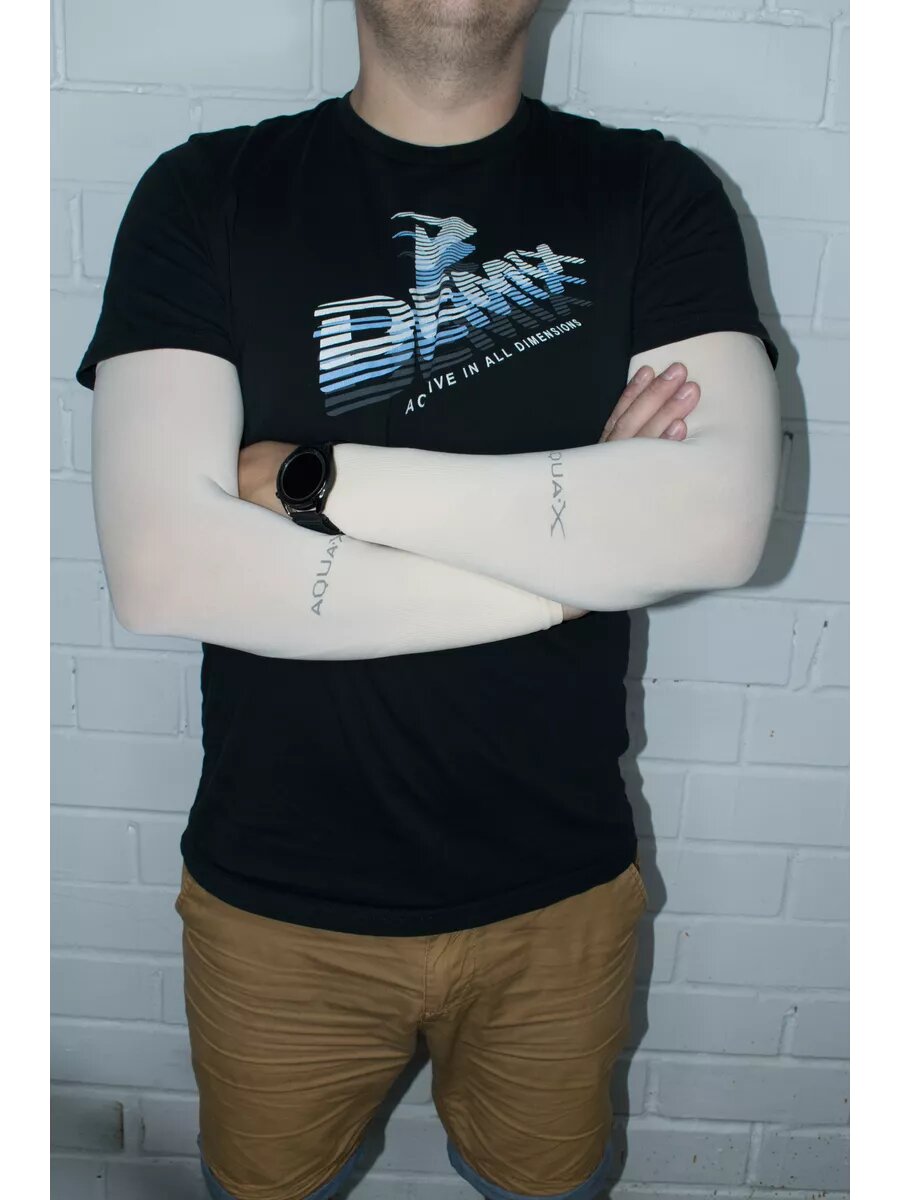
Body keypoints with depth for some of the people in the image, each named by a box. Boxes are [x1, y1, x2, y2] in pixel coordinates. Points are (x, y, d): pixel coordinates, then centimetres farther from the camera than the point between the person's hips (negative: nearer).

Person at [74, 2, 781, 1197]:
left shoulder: (657, 195, -4)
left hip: (559, 892, 1)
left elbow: (722, 520, -19)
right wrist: (571, 565, -18)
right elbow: (158, 569, -19)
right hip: (279, 899, 0)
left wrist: (318, 476, -20)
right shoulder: (205, 195, -6)